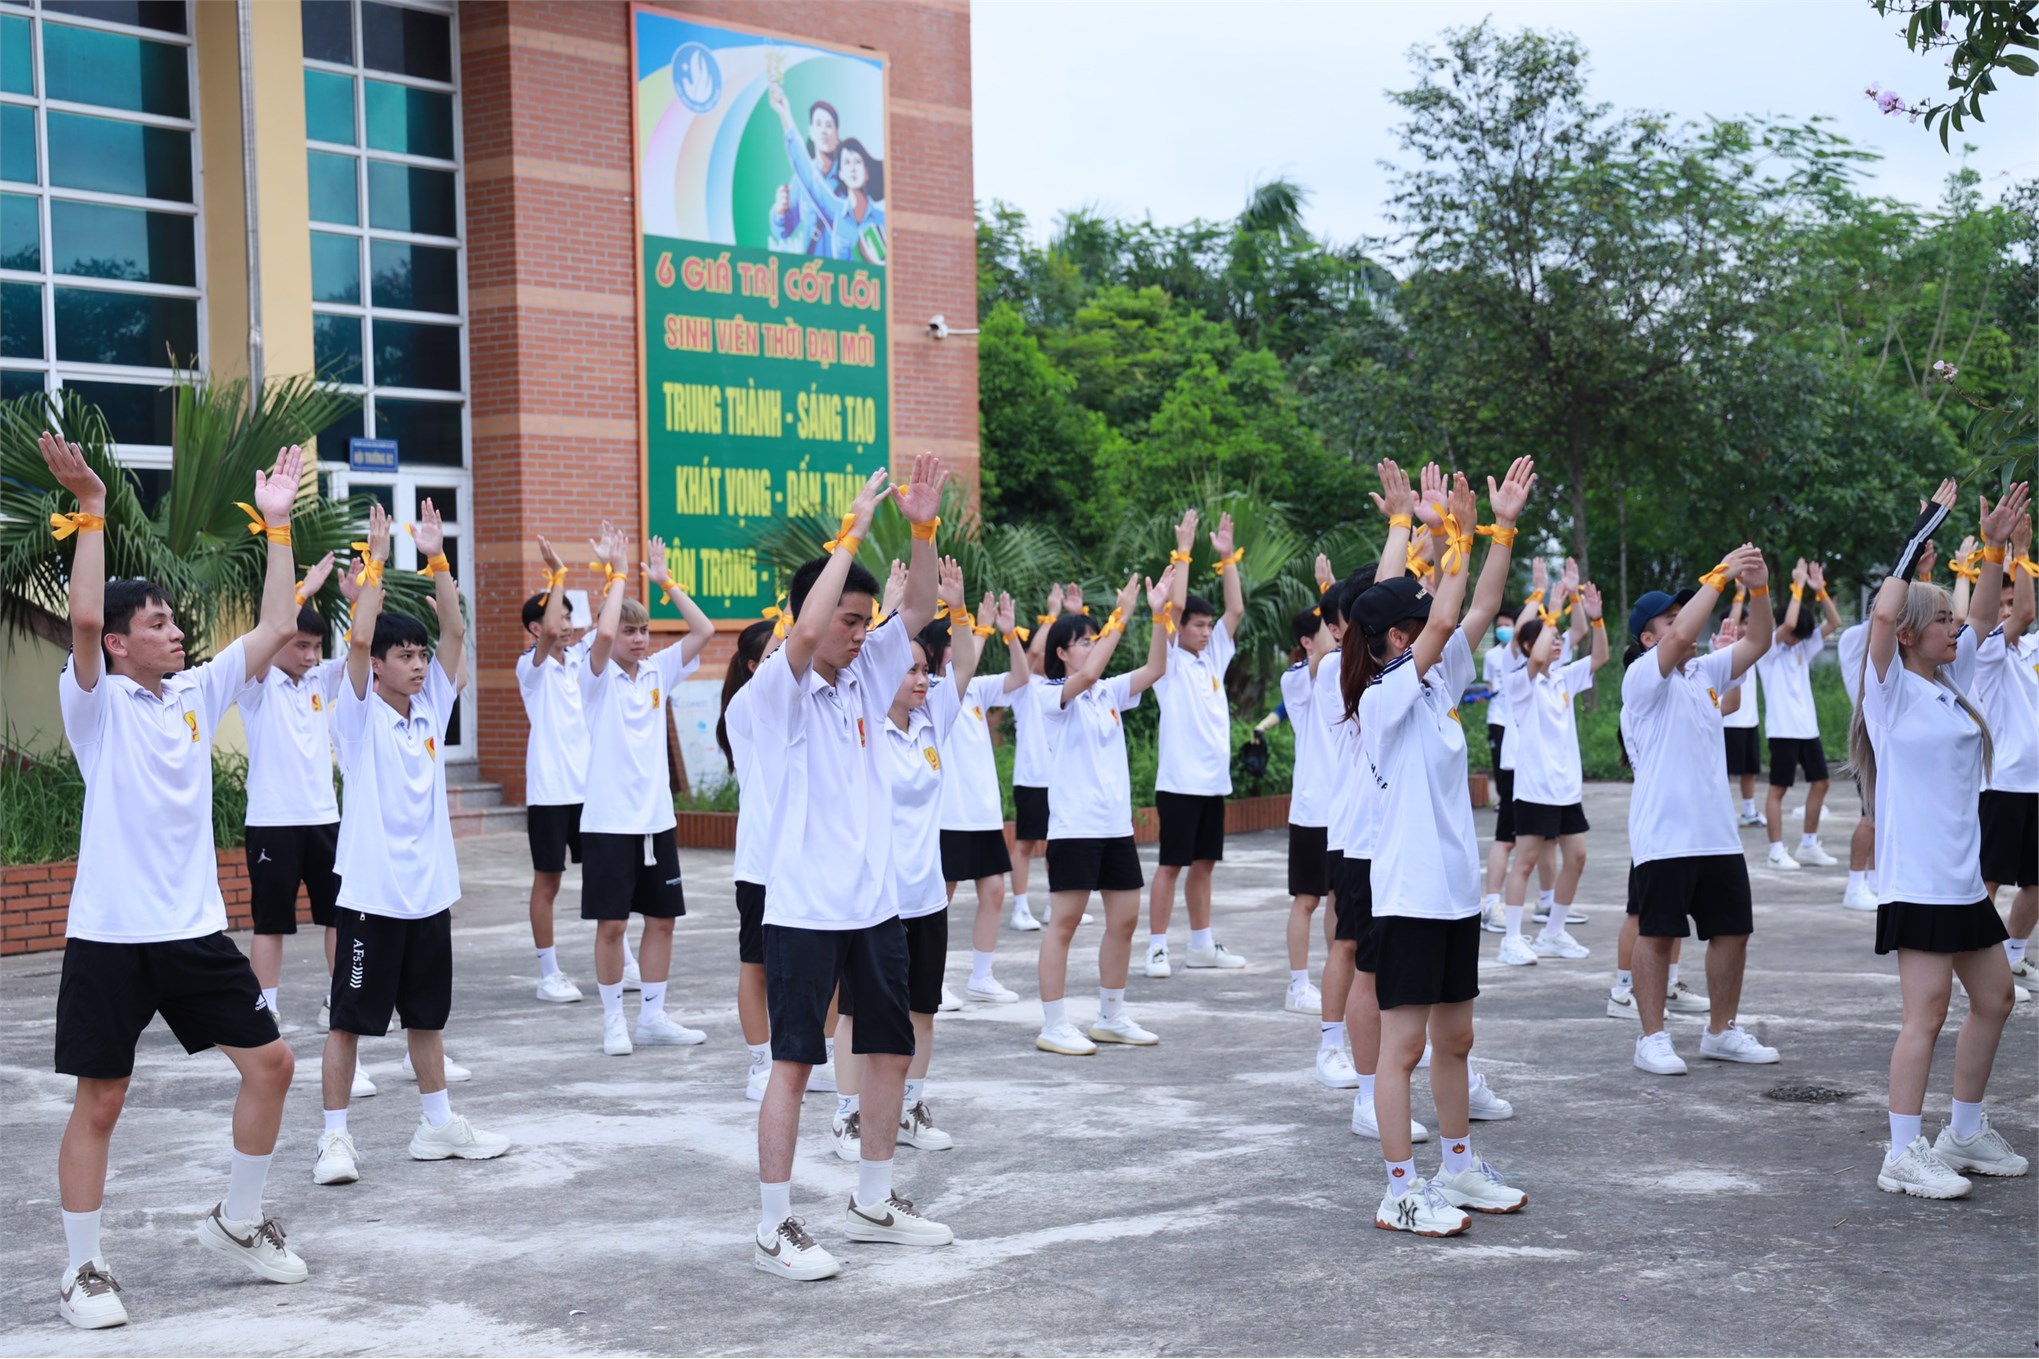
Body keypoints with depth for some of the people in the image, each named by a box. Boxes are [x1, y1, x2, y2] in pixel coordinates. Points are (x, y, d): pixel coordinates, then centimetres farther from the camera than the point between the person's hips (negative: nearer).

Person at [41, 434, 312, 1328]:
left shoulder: (198, 692, 8)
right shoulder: (98, 702, -7)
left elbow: (276, 629, 6)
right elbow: (83, 619, -25)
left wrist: (276, 525, 3)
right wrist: (90, 509, -27)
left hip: (195, 927, 6)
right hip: (111, 934, -5)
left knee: (270, 1062, 6)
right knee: (99, 1100, 1)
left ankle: (238, 1221, 23)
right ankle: (83, 1269, 12)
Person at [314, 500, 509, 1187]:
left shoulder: (432, 707, 7)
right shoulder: (359, 715, -7)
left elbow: (455, 632, 0)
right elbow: (358, 640, -21)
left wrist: (436, 558, -7)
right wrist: (376, 561, -22)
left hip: (429, 888, 6)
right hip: (371, 893, -6)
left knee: (427, 1013, 15)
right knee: (350, 1018, 0)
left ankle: (437, 1125, 25)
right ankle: (336, 1136, 7)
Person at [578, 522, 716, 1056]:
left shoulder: (658, 671, 8)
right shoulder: (599, 676, -6)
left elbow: (703, 631, 1)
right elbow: (603, 635, -26)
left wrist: (664, 581, 0)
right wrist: (616, 574, -18)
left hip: (656, 817, 5)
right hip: (609, 819, -5)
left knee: (662, 917, 8)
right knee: (612, 922, -1)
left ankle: (653, 1016, 18)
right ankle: (614, 1019, 11)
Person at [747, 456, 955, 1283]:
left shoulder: (867, 674, 9)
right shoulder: (779, 687, -10)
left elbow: (919, 610, 3)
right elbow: (805, 634, -30)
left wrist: (922, 527, -11)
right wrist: (852, 533, -26)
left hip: (875, 899, 7)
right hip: (804, 905, -7)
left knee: (891, 1049, 13)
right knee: (794, 1061, -4)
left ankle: (872, 1203, 28)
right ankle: (774, 1228, 3)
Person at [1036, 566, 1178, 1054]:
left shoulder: (1110, 693, 12)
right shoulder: (1055, 697, -8)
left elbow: (1154, 670, 1)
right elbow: (1087, 674, -27)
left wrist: (1159, 614, -10)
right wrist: (1120, 617, -25)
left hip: (1117, 823, 7)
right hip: (1073, 825, -7)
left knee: (1124, 919, 10)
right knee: (1064, 922, -5)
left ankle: (1112, 1017, 22)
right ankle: (1054, 1025, -1)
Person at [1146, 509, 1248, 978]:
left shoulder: (1214, 656, 12)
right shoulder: (1170, 660, -6)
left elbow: (1236, 609, 7)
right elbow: (1175, 605, -17)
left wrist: (1227, 557, 2)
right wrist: (1183, 552, -14)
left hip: (1214, 779, 6)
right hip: (1179, 780, -6)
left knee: (1203, 863, 12)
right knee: (1171, 865, -3)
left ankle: (1202, 945, 19)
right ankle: (1157, 947, 1)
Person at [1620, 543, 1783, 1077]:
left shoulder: (1705, 672, 13)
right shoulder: (1643, 677, -8)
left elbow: (1758, 642, 8)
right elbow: (1680, 637, -24)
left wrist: (1759, 587, -8)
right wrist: (1721, 575, -21)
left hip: (1717, 832, 7)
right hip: (1663, 834, -7)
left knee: (1733, 929, 11)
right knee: (1657, 933, 0)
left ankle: (1721, 1031, 24)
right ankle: (1652, 1037, 9)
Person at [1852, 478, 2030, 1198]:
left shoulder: (1951, 682, 12)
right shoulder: (1890, 690, -10)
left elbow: (1982, 612, 20)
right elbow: (1884, 614, -27)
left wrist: (1994, 546, 7)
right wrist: (1922, 532, -20)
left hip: (1964, 875, 9)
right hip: (1917, 879, -9)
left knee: (1994, 998, 14)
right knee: (1926, 1014, -9)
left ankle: (1965, 1132, 28)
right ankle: (1903, 1157, -2)